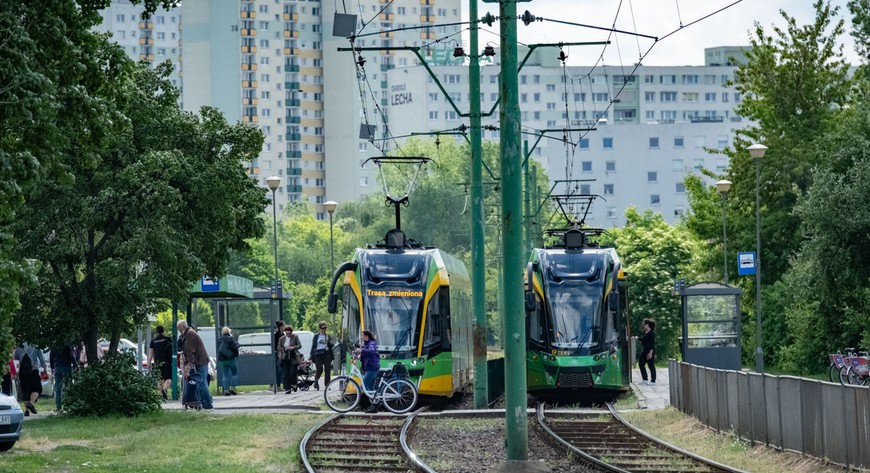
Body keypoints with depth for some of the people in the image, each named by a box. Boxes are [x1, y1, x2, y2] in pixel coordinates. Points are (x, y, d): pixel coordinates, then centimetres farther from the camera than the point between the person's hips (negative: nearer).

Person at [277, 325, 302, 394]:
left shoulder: (295, 337, 2)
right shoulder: (281, 339, 8)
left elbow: (300, 345, -1)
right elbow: (278, 348, 12)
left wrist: (293, 347, -18)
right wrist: (284, 349, -8)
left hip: (293, 358, -2)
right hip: (285, 358, 2)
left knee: (292, 372, -10)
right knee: (286, 374, -2)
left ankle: (293, 384, 13)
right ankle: (287, 389, 1)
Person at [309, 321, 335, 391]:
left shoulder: (328, 337, 13)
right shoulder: (316, 336, 10)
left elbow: (331, 346, 14)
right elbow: (313, 346, 10)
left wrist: (332, 344, -9)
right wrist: (311, 355, 3)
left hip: (327, 354, 2)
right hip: (318, 354, -2)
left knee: (327, 370, -2)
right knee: (320, 369, -12)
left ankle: (327, 385, 3)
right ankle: (316, 380, 14)